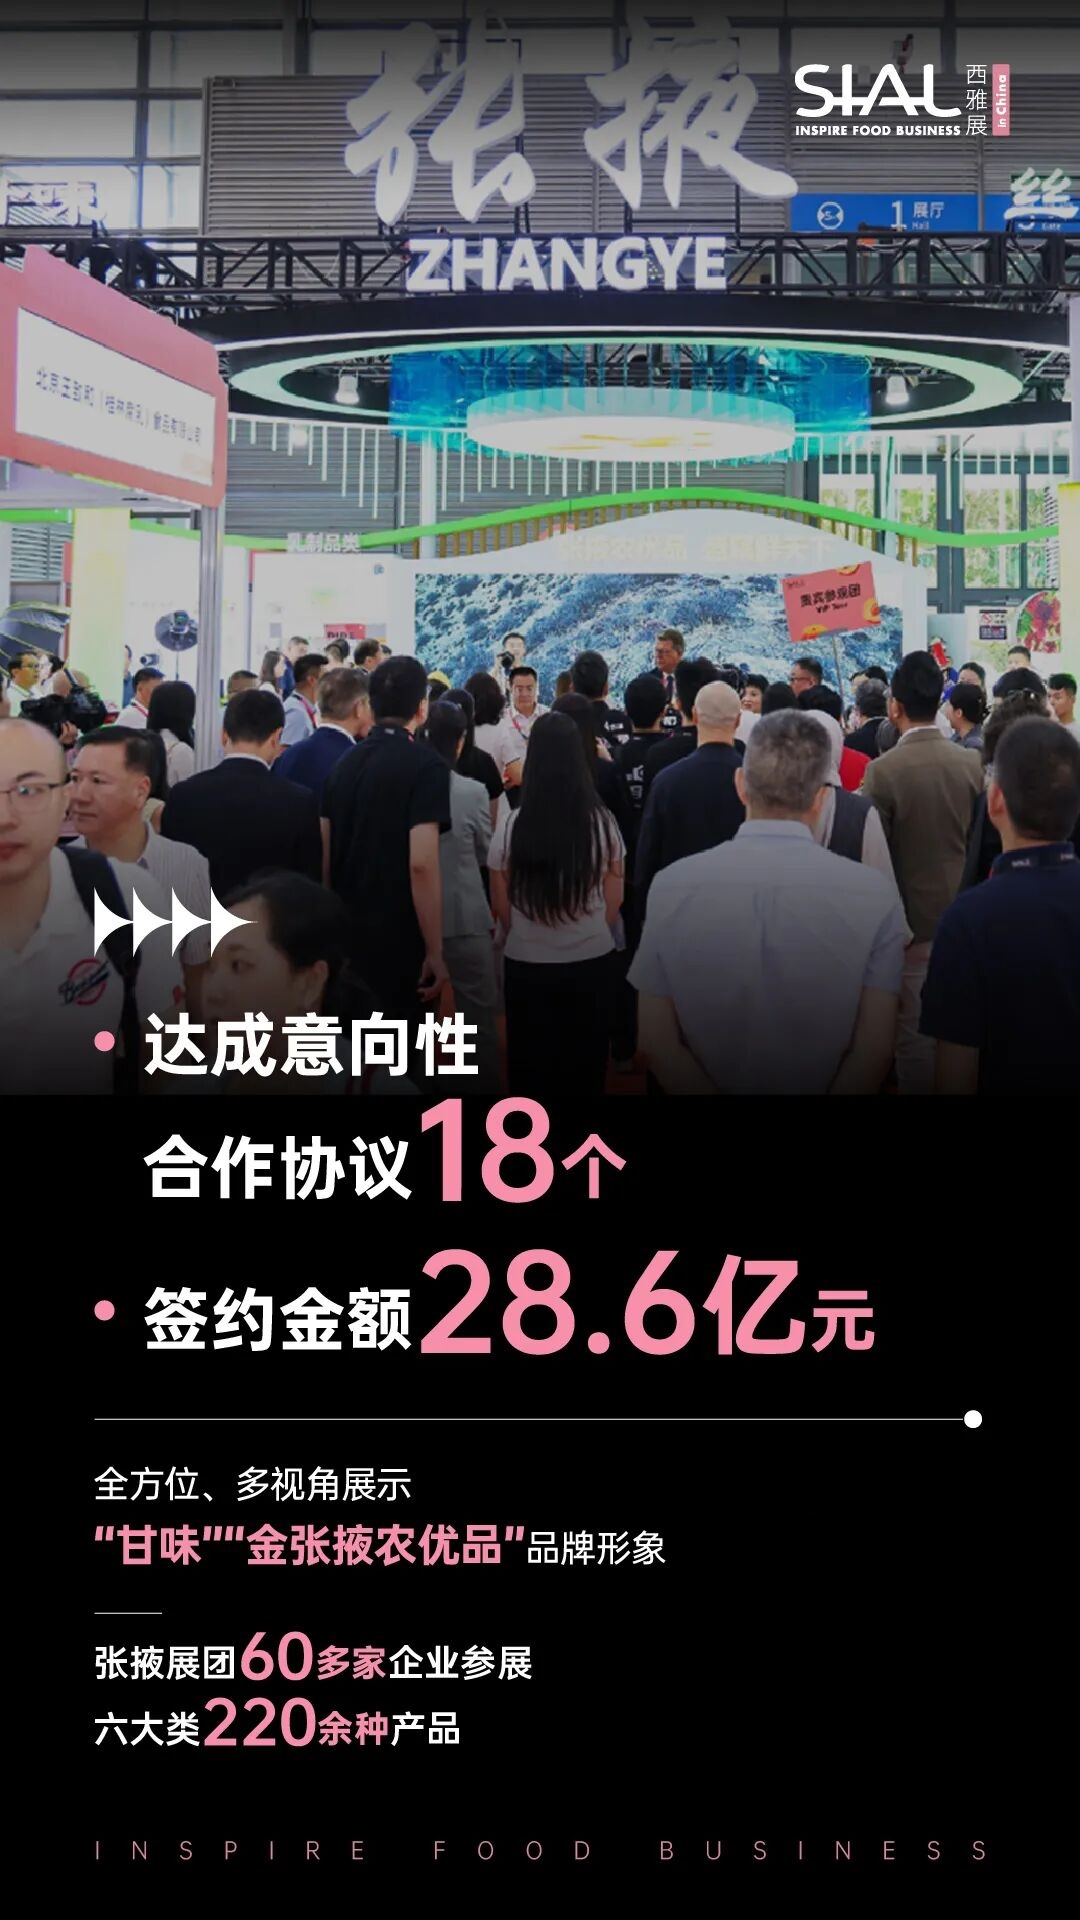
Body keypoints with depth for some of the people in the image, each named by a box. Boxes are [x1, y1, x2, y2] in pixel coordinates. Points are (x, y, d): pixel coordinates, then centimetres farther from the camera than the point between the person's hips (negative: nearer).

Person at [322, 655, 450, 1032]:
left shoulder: (345, 763, 8)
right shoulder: (426, 765, -12)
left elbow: (323, 855, 9)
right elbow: (421, 864, -21)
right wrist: (434, 952, -17)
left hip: (346, 936, 7)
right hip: (399, 942, -7)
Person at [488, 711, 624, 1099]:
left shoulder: (512, 825, -14)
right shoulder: (602, 822, -10)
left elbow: (501, 903, -1)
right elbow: (614, 898, 3)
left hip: (527, 964, -1)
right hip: (593, 960, 1)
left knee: (532, 1063, 14)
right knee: (587, 1060, 16)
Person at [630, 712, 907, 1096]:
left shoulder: (672, 886, -14)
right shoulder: (873, 895, -16)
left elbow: (655, 1041, -11)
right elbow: (875, 1050, -14)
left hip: (703, 1084, 0)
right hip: (829, 1087, 0)